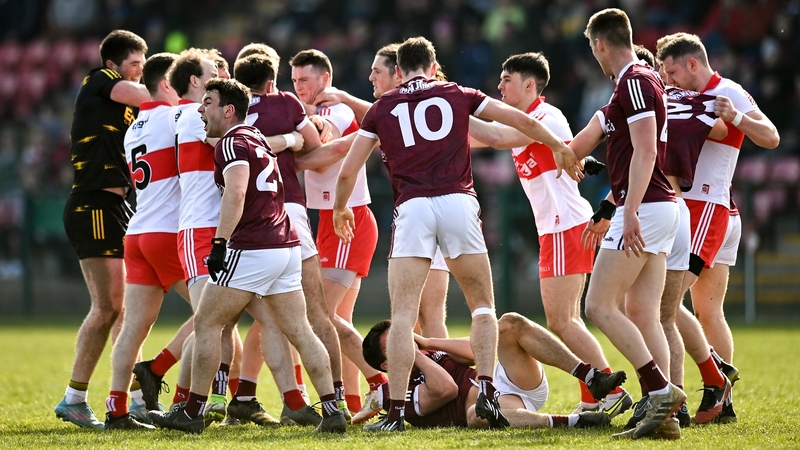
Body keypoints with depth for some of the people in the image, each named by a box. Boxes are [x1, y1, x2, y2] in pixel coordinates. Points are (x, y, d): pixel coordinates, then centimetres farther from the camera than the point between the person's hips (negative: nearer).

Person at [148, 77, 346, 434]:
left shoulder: (232, 143, -9)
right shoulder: (258, 138, 18)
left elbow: (236, 193, -24)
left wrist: (220, 242, -28)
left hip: (252, 250, -9)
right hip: (286, 246, 9)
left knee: (206, 324, 1)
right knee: (299, 331, 6)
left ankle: (192, 412, 4)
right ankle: (332, 410, -2)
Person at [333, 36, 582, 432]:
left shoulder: (382, 107, 14)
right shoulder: (457, 96, 16)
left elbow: (348, 172, 12)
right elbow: (522, 122, 17)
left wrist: (340, 208, 32)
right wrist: (560, 148, 34)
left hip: (412, 208, -1)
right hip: (458, 203, 1)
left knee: (403, 315, -1)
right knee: (482, 306, 14)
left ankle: (396, 411, -8)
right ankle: (486, 392, -2)